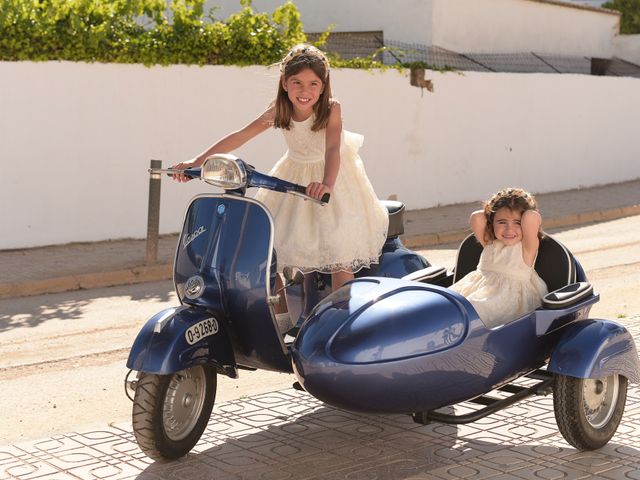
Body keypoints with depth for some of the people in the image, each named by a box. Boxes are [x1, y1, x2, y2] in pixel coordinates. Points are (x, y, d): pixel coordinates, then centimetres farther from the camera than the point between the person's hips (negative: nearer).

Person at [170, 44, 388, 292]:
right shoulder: (279, 111, -15)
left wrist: (327, 184, -60)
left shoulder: (331, 109, -26)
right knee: (272, 243, -1)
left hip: (333, 174, -4)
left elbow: (333, 149, -40)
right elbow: (240, 136, -15)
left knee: (340, 257, -10)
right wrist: (197, 161, -24)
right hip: (294, 175, 4)